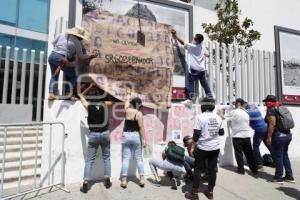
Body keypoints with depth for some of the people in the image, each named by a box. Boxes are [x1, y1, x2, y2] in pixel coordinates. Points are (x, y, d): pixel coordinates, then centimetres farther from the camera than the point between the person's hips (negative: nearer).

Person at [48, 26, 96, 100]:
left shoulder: (62, 35, 13)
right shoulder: (77, 42, -1)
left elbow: (53, 43, 19)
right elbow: (81, 56, 5)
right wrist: (90, 56, 19)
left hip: (52, 56, 6)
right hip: (62, 59, -6)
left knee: (54, 76, 20)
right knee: (72, 77, 11)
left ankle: (51, 93, 11)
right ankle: (69, 94, 3)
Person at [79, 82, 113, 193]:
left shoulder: (88, 105, -4)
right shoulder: (105, 104, -3)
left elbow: (81, 95, 15)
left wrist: (90, 87, 17)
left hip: (93, 134, -1)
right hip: (105, 133, 1)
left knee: (89, 160, 7)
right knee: (106, 158, 15)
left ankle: (85, 183, 4)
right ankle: (107, 180, 18)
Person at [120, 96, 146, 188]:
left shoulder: (127, 110, 3)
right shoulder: (139, 113, -7)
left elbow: (127, 101, 25)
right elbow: (141, 127, -11)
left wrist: (128, 95, 44)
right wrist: (143, 139, -6)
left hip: (126, 136, 2)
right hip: (136, 136, -2)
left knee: (126, 158, 4)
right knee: (139, 158, 7)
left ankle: (124, 180, 6)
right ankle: (142, 179, 11)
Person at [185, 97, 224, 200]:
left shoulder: (200, 117, -15)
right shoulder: (218, 117, 1)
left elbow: (196, 134, -16)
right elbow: (221, 132, 12)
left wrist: (194, 140, 4)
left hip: (202, 148, -5)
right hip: (215, 148, 5)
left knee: (198, 170, 7)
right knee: (212, 170, 14)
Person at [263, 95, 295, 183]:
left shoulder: (271, 110, -12)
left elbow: (272, 124, -19)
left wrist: (269, 137, -15)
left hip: (279, 135, -9)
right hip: (287, 134, 9)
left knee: (278, 156, 1)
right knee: (285, 156, 18)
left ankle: (278, 177, 11)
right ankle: (289, 176, 25)